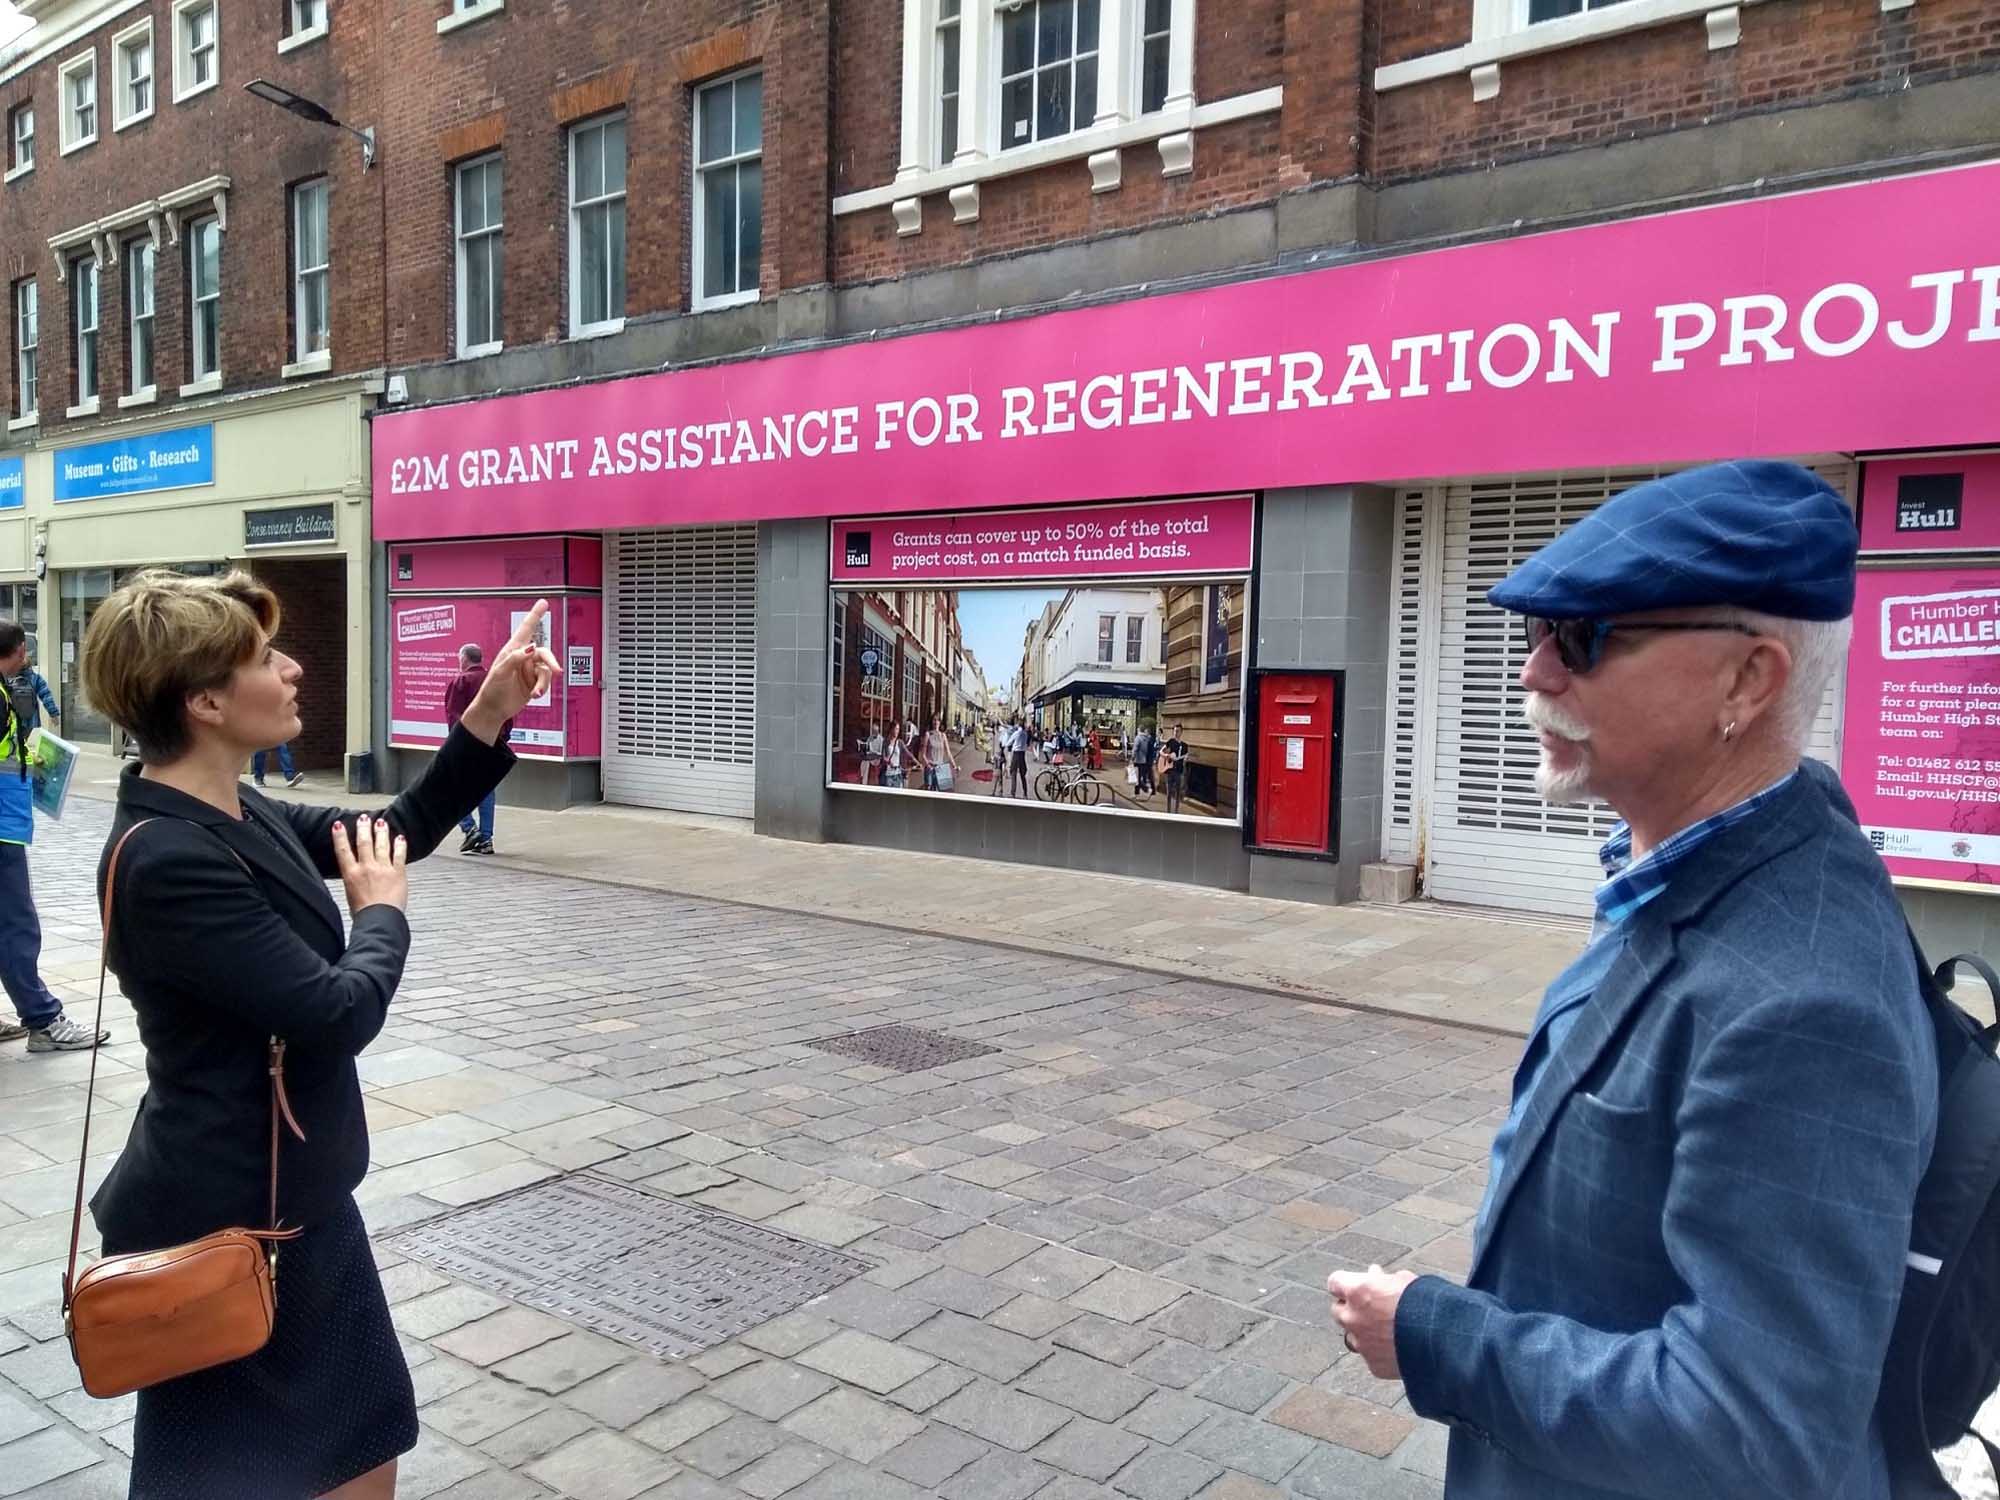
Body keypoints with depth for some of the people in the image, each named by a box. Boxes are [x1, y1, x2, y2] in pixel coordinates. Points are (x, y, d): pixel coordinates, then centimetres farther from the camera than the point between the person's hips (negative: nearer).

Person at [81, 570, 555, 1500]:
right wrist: (382, 912, -7)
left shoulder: (236, 816, 2)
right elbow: (339, 1014, -26)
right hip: (226, 1222, -8)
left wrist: (490, 716, 3)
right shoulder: (168, 860, -27)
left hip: (284, 1198, 9)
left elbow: (392, 835, 13)